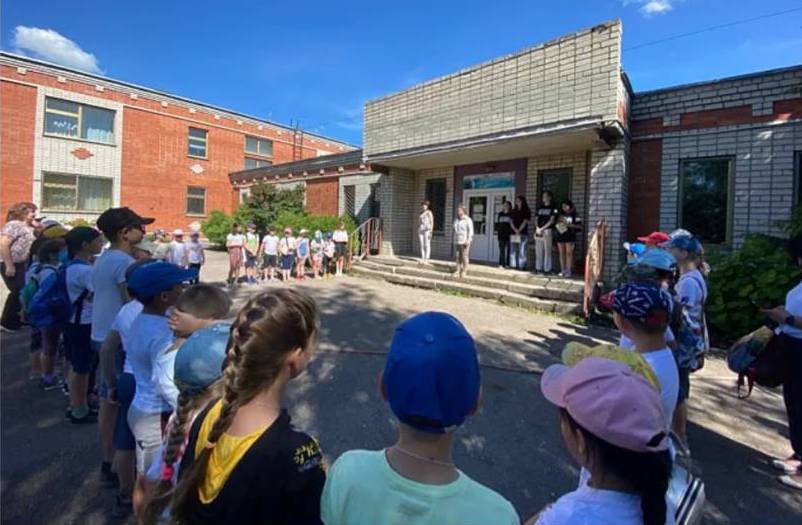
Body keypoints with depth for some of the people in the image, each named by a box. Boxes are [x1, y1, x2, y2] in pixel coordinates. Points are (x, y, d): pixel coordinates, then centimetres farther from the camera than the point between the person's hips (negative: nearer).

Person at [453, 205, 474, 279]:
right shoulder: (456, 220, 16)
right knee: (458, 256, 5)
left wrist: (468, 240, -18)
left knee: (464, 256, -8)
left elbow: (470, 231, -11)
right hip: (458, 241, 6)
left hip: (465, 241, -6)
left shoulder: (467, 220, -5)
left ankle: (464, 271, -2)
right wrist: (454, 240, 14)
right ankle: (458, 270, 9)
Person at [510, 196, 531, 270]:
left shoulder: (526, 211, 4)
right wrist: (515, 230, -8)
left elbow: (525, 222, -5)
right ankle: (513, 266, 7)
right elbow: (511, 221, 7)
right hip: (514, 233, 4)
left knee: (522, 251, -7)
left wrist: (519, 230, -13)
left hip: (523, 233, -4)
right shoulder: (513, 211, 16)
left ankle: (522, 266, -6)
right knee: (513, 250, 3)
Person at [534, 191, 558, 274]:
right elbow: (536, 219, 14)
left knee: (547, 250, -5)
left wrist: (542, 228, -12)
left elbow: (552, 220, -7)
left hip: (547, 231, -5)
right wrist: (537, 228, -4)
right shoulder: (539, 207, 17)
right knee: (538, 251, 5)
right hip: (538, 231, 5)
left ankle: (547, 269, -2)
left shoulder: (553, 208, 2)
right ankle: (538, 268, 11)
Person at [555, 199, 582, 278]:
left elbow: (579, 226, -7)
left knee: (569, 253, -6)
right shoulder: (560, 214, 12)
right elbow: (556, 223, 19)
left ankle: (569, 271, -3)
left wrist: (568, 224, -15)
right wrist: (558, 222, -3)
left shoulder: (574, 215, -2)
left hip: (570, 236, -4)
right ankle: (563, 270, 12)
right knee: (562, 253, 6)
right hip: (560, 235, 5)